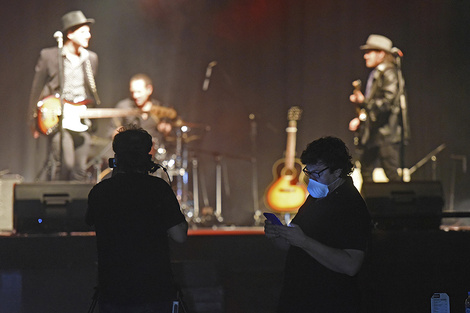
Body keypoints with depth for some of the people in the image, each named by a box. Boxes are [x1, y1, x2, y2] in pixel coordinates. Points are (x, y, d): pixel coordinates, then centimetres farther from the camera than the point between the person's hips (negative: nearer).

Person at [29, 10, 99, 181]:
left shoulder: (91, 58, 13)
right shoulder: (48, 55, 0)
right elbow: (37, 89, 5)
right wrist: (35, 120, 4)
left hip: (82, 120, 5)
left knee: (80, 170, 1)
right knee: (66, 165, -20)